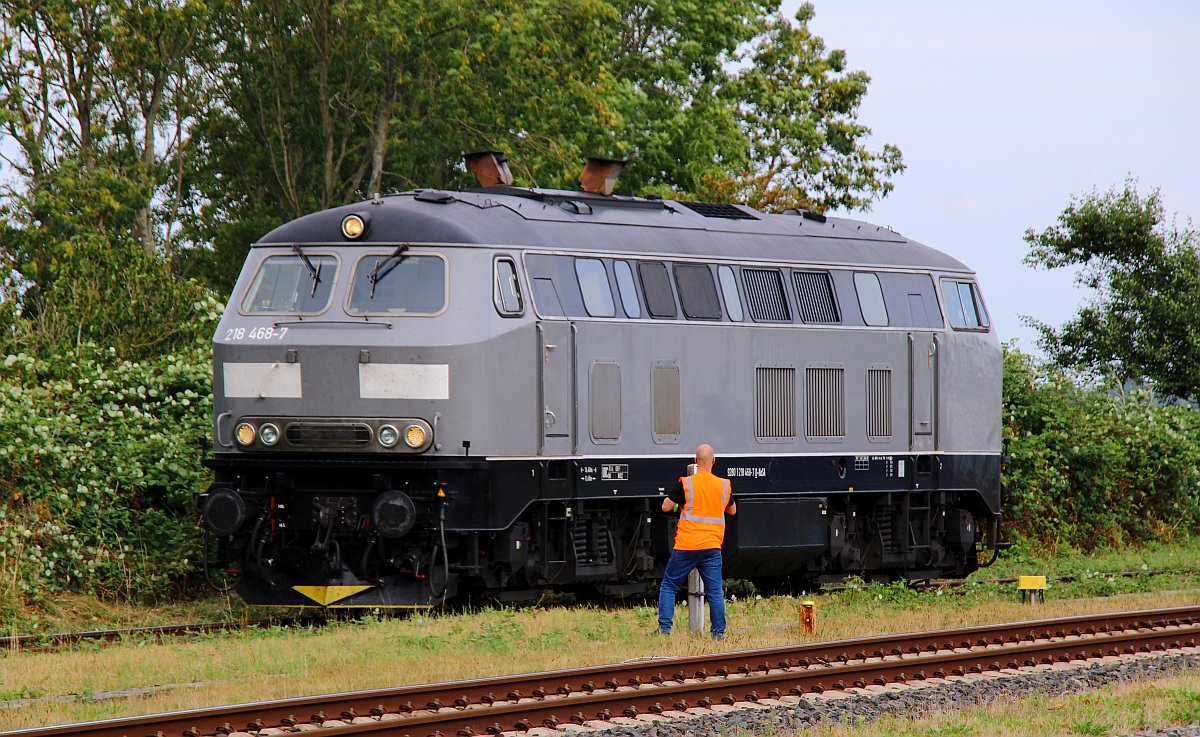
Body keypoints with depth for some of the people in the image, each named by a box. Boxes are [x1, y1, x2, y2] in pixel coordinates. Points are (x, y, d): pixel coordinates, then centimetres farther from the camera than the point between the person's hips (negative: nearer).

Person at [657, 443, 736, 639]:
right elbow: (732, 510, 21)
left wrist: (674, 499, 19)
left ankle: (664, 628, 3)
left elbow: (666, 506, -1)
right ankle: (719, 632, 3)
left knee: (668, 585, 9)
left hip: (686, 546, -2)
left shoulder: (686, 484, -7)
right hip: (712, 547, 2)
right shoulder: (724, 485, 4)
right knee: (715, 591, 6)